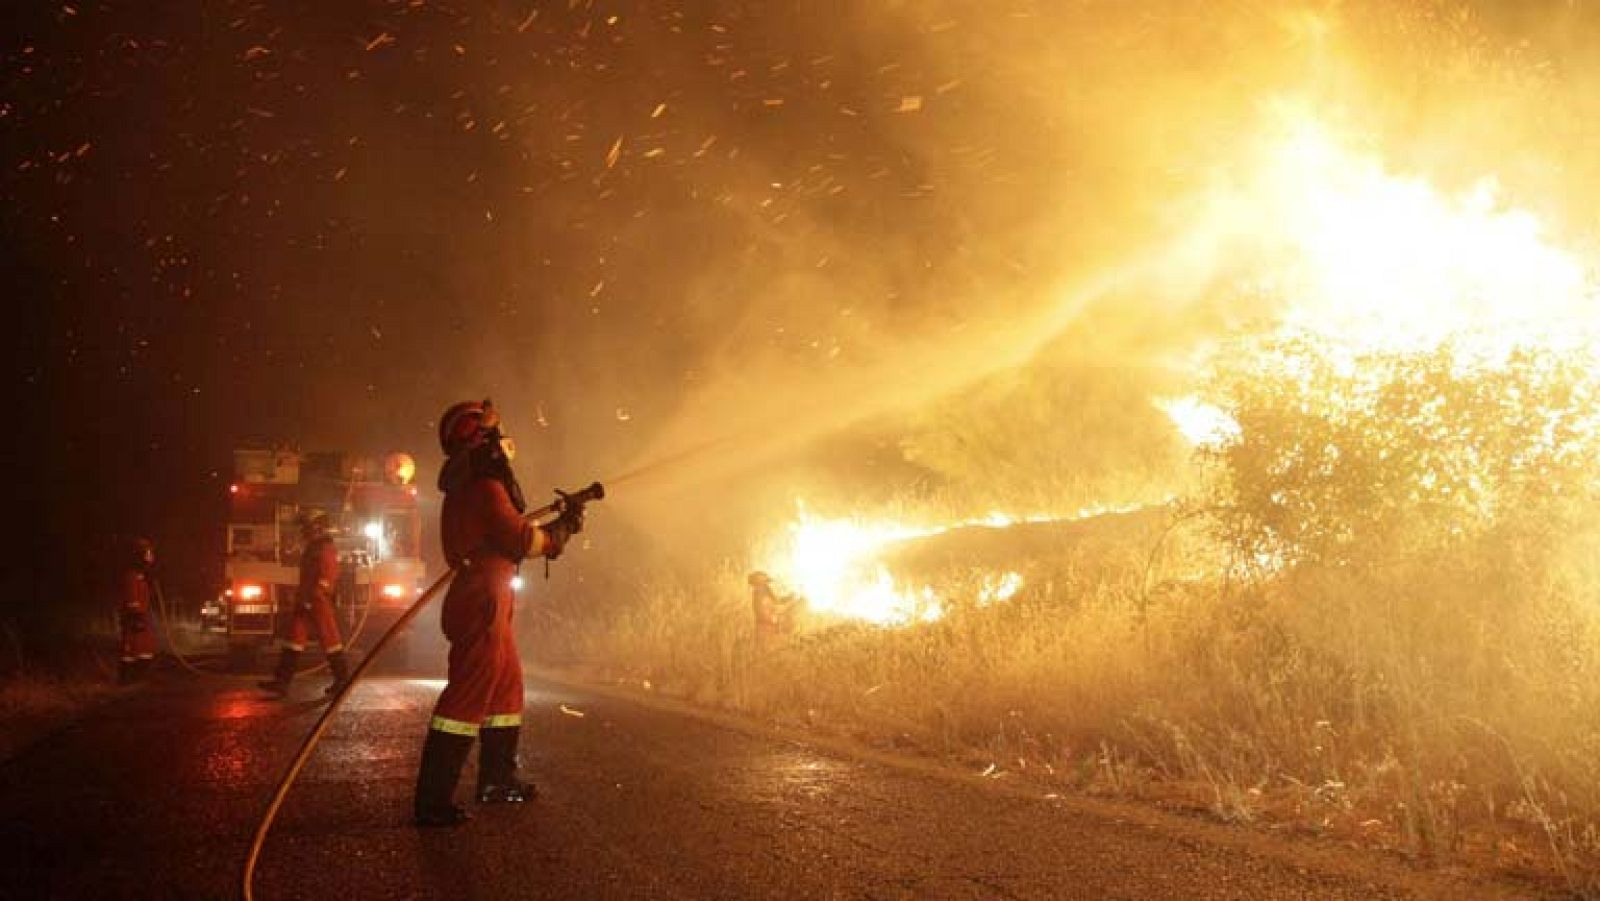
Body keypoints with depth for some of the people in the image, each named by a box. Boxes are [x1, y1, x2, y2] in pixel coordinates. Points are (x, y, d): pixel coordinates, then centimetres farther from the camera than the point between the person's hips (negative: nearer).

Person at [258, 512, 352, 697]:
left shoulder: (326, 549, -13)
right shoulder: (311, 548, 18)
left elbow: (326, 577, -20)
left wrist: (310, 598, -22)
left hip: (320, 602, -10)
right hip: (306, 602, 10)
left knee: (329, 639, -1)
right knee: (295, 638, 2)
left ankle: (343, 679, 9)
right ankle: (282, 681, -1)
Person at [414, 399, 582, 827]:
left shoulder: (468, 488, 19)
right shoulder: (487, 488, -13)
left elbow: (509, 536, 20)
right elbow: (523, 541, -17)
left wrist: (555, 526, 15)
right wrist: (563, 530, -1)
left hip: (482, 602, 11)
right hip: (483, 603, -11)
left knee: (506, 686, 19)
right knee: (468, 695, -11)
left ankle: (497, 779, 30)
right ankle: (433, 801, -10)